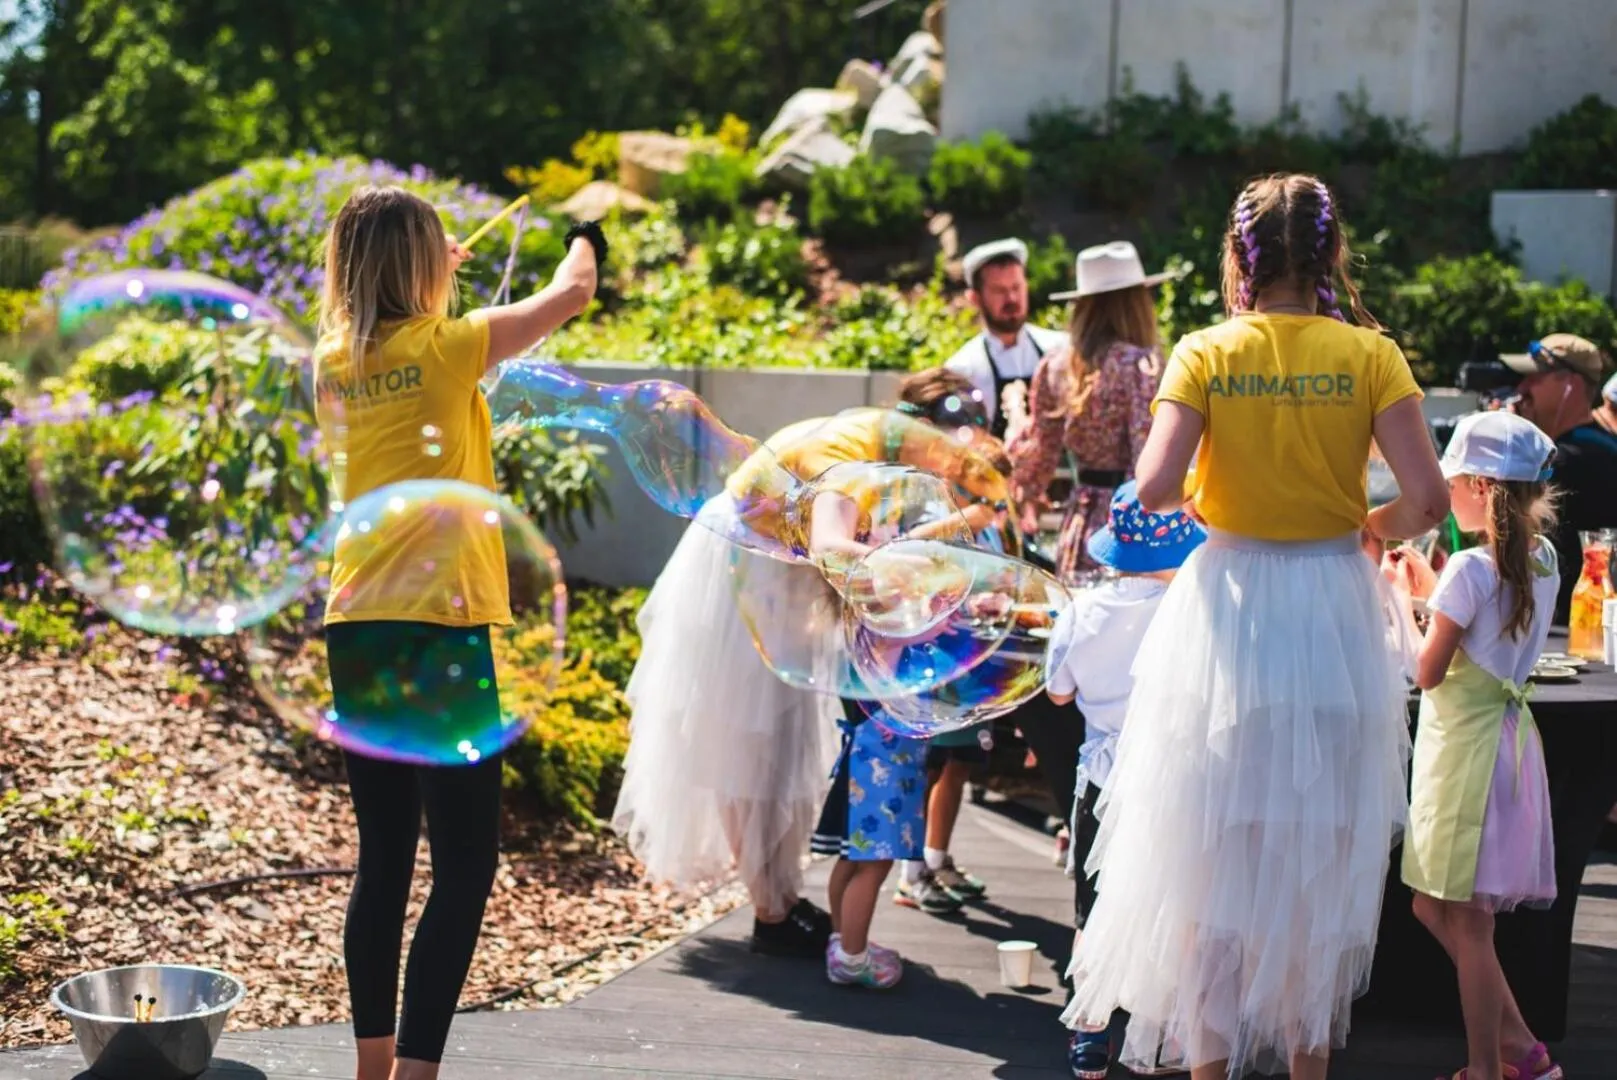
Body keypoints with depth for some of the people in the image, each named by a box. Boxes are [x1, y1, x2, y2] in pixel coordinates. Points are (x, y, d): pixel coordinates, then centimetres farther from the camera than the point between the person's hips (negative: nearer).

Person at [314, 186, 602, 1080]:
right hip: (439, 629, -7)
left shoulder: (335, 363, 7)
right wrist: (584, 234, 22)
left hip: (355, 631, 7)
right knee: (465, 865, -2)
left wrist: (424, 284, 34)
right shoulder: (442, 351, -9)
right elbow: (571, 293, 3)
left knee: (382, 857, 14)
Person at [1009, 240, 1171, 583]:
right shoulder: (1139, 365, -11)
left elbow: (1039, 449, 14)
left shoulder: (1055, 366, 6)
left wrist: (1027, 497, 29)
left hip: (1080, 520, 6)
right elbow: (1148, 453, -16)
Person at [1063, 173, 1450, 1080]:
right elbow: (1428, 499, -12)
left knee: (1214, 858, 9)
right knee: (1324, 863, 13)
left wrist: (1193, 495, 6)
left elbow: (1156, 487, -17)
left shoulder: (1207, 354, -5)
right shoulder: (1369, 354, -4)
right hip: (1336, 614, 1)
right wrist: (1375, 527, 8)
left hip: (1229, 606, -1)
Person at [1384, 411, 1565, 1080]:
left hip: (1465, 742, -9)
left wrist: (1403, 599, -2)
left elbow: (1427, 672, -14)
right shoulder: (1541, 560, 6)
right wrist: (1429, 587, 18)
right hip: (1508, 730, 9)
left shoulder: (1471, 568, -18)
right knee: (1434, 907, 17)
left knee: (1466, 923, 0)